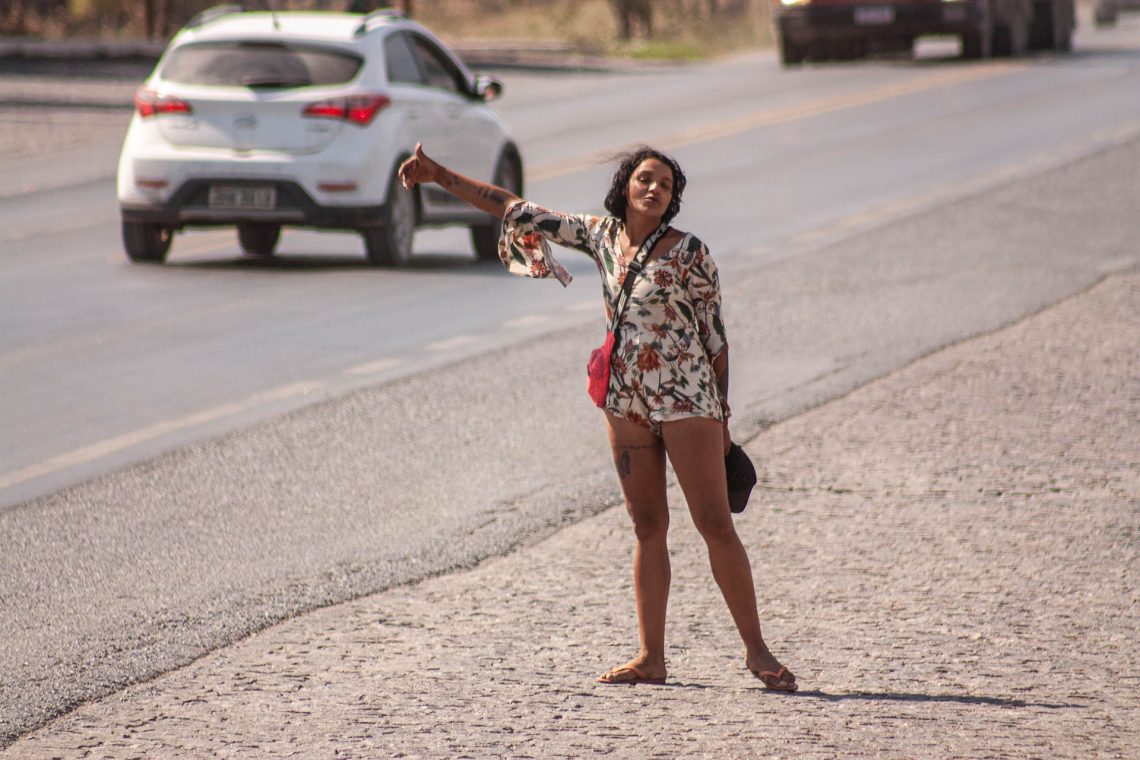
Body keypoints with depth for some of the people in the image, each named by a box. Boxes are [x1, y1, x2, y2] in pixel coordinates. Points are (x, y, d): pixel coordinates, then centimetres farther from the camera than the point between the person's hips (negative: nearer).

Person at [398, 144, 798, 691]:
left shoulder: (689, 253, -8)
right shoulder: (601, 235, 5)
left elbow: (715, 337, -3)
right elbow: (516, 210, 9)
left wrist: (722, 420, -2)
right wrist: (441, 177, 6)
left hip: (688, 399, -5)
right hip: (627, 401, 5)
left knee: (715, 523, -7)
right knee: (648, 527, 8)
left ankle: (756, 650, -3)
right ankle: (651, 657, 10)